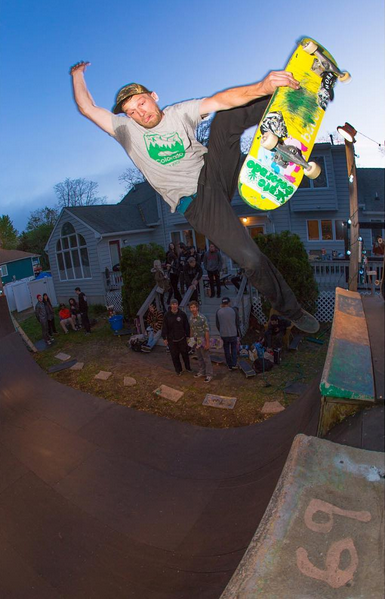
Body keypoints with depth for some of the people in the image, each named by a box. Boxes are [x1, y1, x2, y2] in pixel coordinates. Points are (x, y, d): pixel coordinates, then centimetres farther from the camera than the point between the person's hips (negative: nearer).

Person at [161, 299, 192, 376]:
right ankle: (178, 370, 26)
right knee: (175, 356, 8)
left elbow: (186, 326, 2)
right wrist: (165, 338, -5)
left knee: (185, 353, 13)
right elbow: (164, 327, -4)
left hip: (182, 338, 1)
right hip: (171, 339, -1)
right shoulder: (167, 315, -8)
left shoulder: (182, 314, -6)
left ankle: (188, 367, 35)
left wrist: (188, 336, 3)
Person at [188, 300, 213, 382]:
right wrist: (190, 339, 14)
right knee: (199, 358, 19)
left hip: (202, 341, -6)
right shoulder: (191, 317, 0)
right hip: (195, 341, 6)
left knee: (206, 358, 3)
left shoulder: (202, 318, -19)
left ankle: (209, 375, 14)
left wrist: (207, 343, -17)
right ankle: (202, 371, 34)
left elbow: (207, 331, -17)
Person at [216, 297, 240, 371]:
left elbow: (217, 324, 4)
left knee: (226, 350, 13)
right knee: (234, 348, 15)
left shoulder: (218, 311, -2)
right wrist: (237, 333, 13)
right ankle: (234, 364, 4)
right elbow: (237, 323, 0)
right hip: (233, 333, -1)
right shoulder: (234, 310, -6)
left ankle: (229, 365, 19)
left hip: (223, 334, 1)